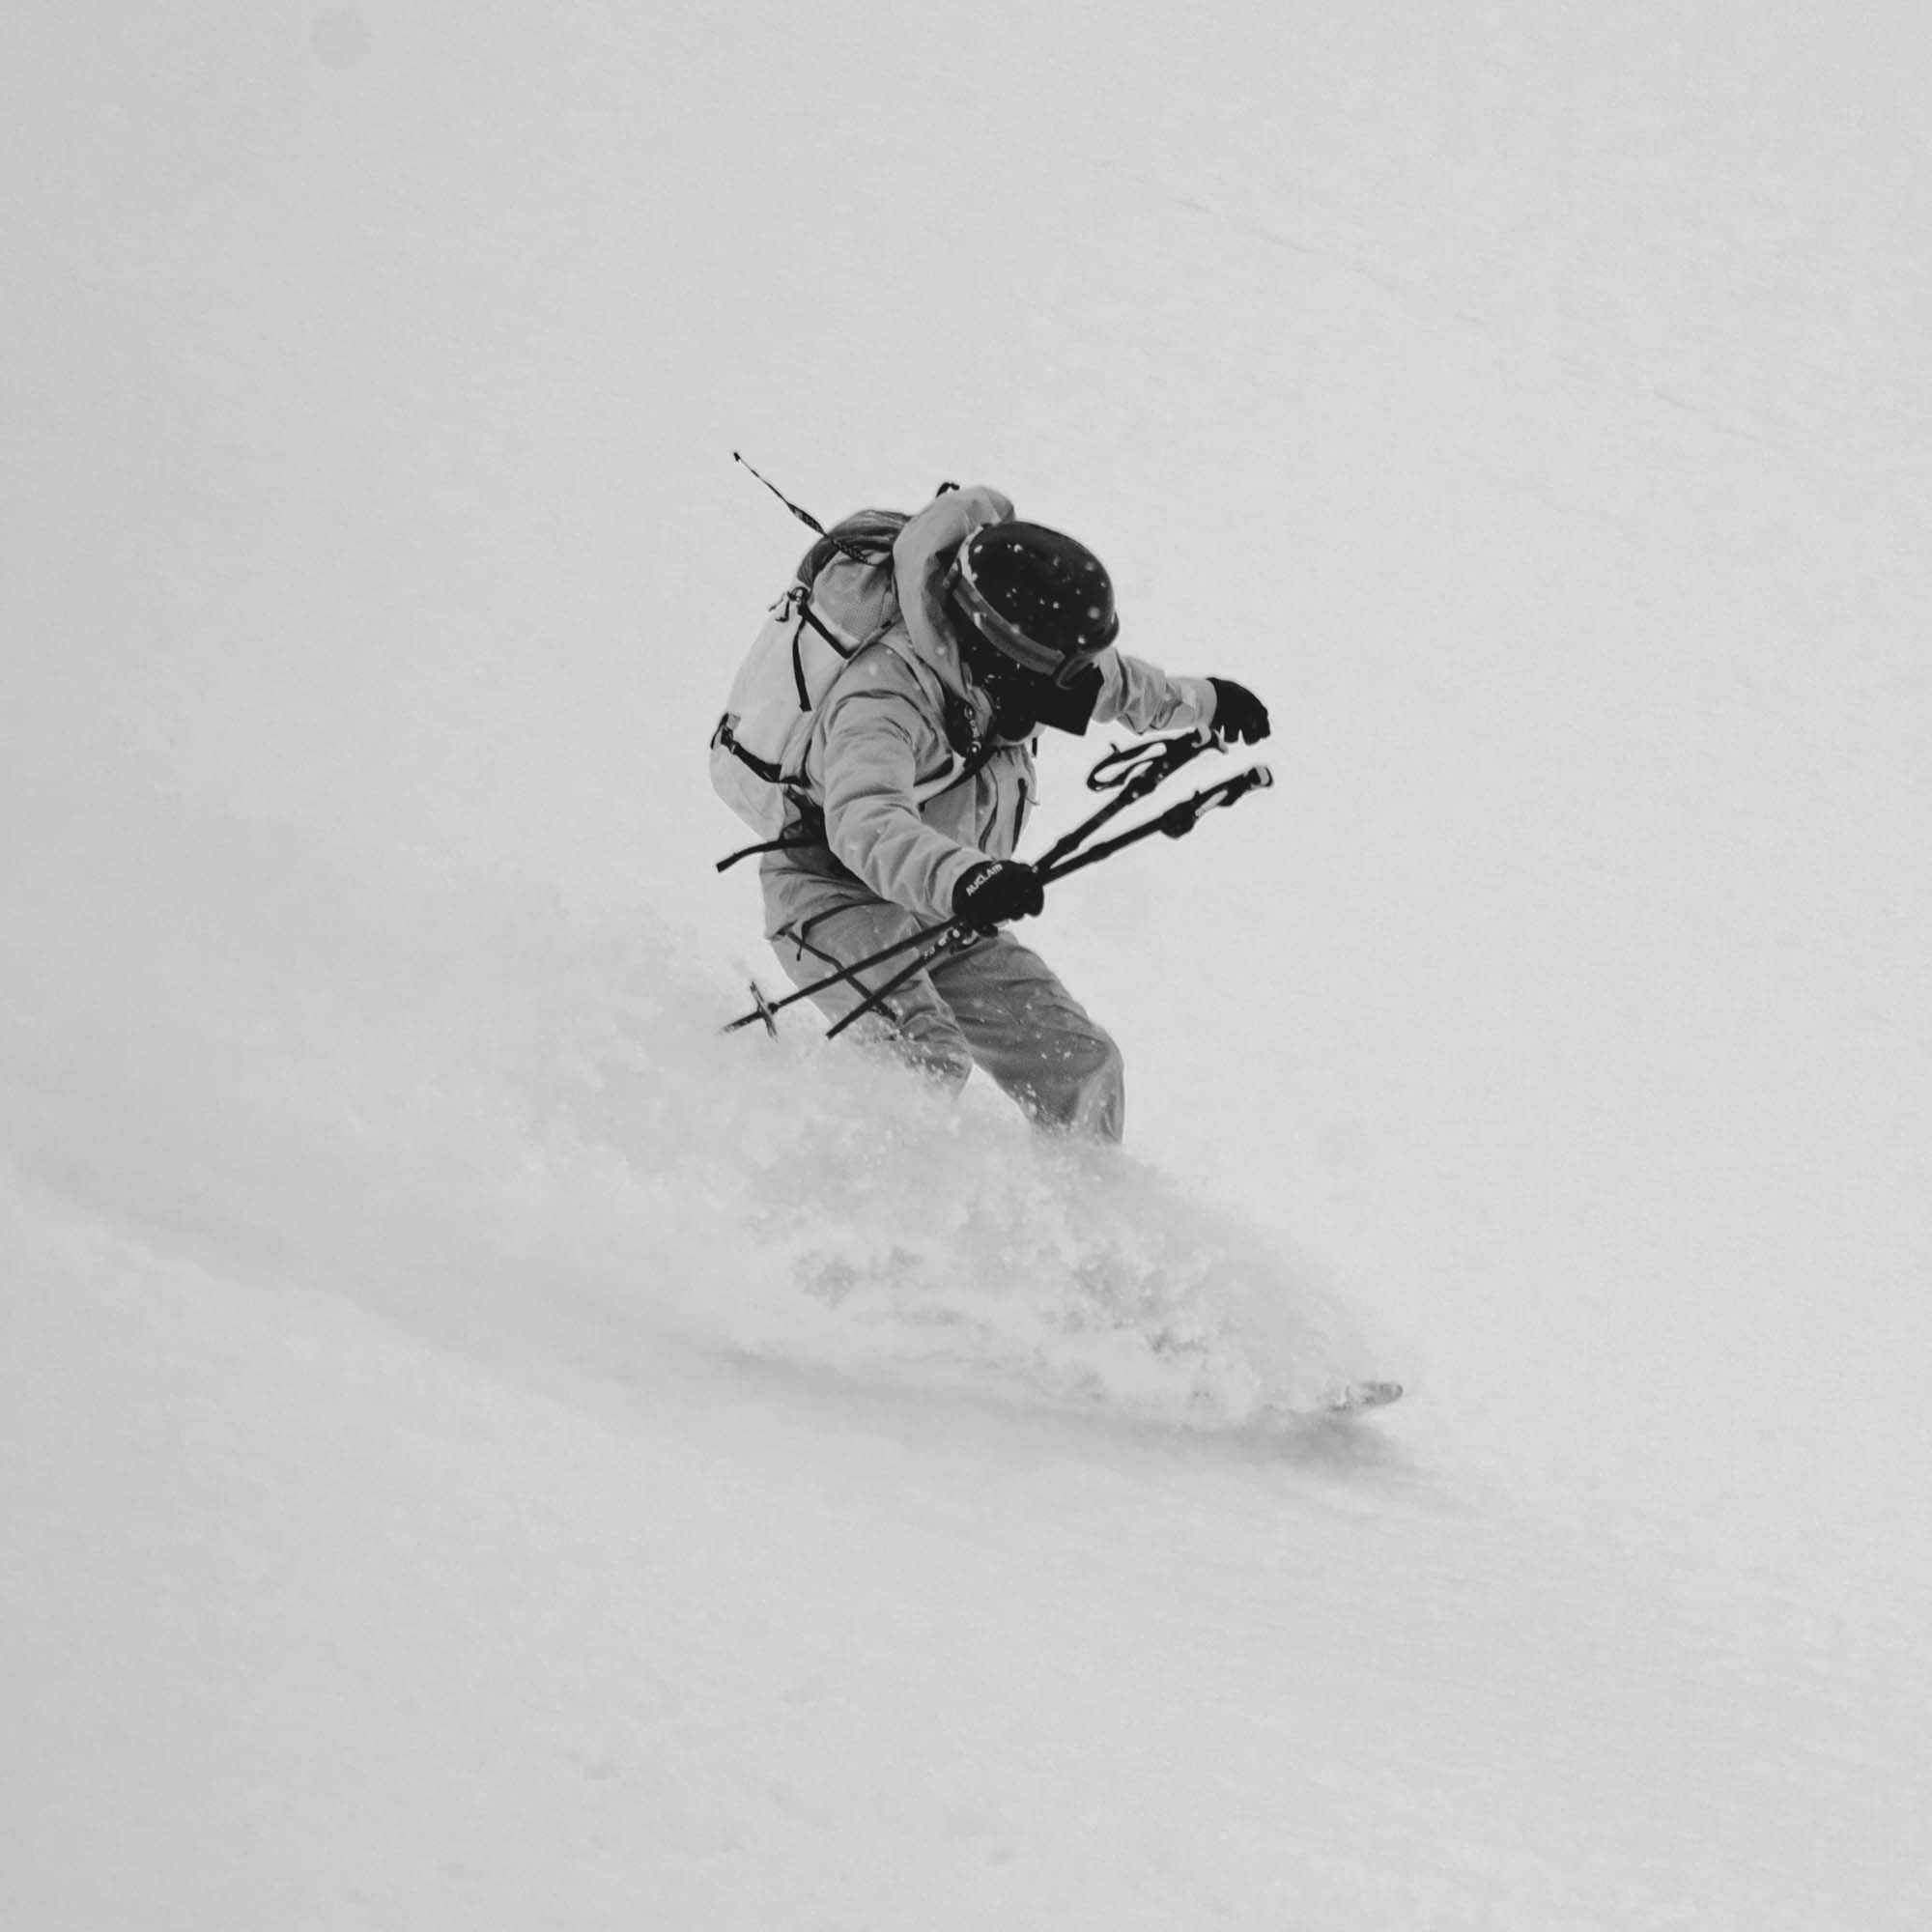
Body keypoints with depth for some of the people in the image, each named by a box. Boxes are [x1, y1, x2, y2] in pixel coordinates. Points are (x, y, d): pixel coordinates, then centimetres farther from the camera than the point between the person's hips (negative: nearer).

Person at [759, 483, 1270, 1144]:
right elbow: (867, 823, -51)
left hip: (948, 915, 8)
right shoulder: (881, 697, -32)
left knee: (1082, 1065, 1)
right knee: (928, 1061, -33)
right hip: (835, 896, -8)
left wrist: (1199, 699, 35)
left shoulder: (1009, 665, -7)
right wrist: (962, 876, -69)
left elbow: (1111, 679, 18)